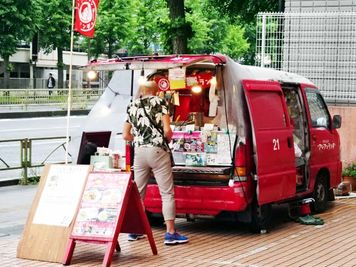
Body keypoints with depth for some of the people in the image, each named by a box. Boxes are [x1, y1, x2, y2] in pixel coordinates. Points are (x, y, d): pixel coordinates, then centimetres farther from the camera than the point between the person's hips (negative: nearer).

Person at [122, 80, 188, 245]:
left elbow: (125, 135, 12)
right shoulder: (159, 102, 0)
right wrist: (168, 139, 11)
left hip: (139, 152, 4)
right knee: (167, 194, 0)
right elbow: (167, 131, -10)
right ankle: (170, 233, -2)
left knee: (138, 193, 14)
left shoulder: (132, 106, 12)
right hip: (158, 151, -4)